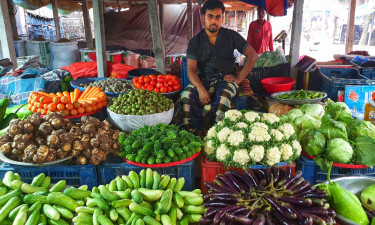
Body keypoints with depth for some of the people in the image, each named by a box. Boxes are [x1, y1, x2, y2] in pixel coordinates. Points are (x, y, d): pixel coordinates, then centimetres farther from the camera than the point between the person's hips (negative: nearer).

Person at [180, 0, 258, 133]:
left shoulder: (231, 36, 6)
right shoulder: (196, 41, 5)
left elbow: (253, 55, 5)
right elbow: (190, 70, -5)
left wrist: (239, 78, -5)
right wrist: (200, 89, -24)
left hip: (226, 78, -1)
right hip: (203, 79, 1)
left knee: (223, 98, -36)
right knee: (186, 96, -29)